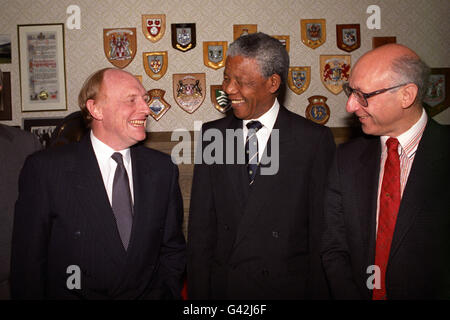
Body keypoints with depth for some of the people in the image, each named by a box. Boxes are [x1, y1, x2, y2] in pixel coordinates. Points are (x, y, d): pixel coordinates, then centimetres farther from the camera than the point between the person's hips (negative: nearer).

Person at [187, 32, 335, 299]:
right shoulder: (212, 134, 0)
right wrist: (198, 291, -3)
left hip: (287, 286, -2)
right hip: (222, 287, 3)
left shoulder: (315, 139, -9)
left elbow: (321, 228, -8)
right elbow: (201, 224, 0)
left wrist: (317, 291, -9)